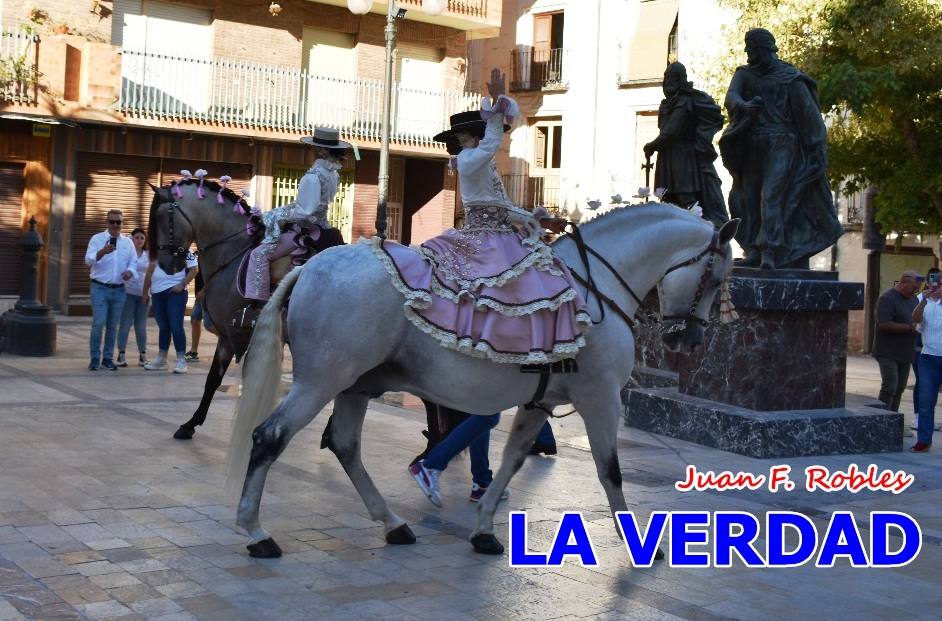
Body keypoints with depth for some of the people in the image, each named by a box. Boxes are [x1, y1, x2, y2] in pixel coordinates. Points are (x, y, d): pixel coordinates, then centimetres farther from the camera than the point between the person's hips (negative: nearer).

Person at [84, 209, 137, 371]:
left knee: (112, 326, 8)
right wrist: (102, 252, -31)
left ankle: (108, 358, 16)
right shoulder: (97, 239, -1)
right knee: (98, 324, -10)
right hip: (100, 288, -3)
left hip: (119, 290, 4)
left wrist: (130, 271, -10)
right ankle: (95, 359, -2)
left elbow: (133, 262, 12)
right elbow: (88, 260, -12)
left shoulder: (127, 242, 10)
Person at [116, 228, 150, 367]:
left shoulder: (148, 256, 11)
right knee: (125, 324, -4)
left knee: (141, 326, 8)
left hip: (143, 293, 3)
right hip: (128, 292, -3)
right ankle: (121, 355, 1)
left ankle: (143, 355, 12)